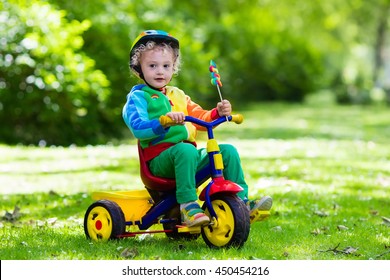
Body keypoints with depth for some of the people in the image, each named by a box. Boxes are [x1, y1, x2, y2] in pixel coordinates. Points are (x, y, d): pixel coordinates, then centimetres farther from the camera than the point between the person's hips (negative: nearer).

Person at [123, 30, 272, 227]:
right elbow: (138, 128, -17)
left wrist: (218, 113, 0)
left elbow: (200, 118, 21)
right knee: (185, 150, -37)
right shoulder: (138, 97, 0)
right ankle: (188, 206, -38)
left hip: (189, 154, 7)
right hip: (159, 158, -7)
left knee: (228, 150, -4)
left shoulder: (177, 95, 24)